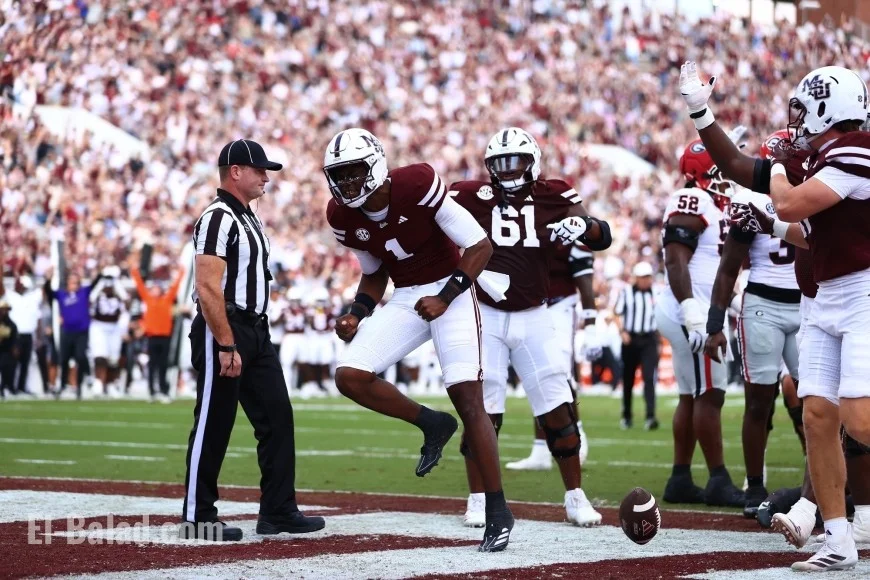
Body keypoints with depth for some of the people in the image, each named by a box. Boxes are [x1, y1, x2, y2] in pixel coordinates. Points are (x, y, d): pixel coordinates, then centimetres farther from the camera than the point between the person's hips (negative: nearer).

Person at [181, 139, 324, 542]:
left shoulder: (249, 218, 17)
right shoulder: (217, 218, -14)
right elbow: (209, 289, -21)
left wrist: (253, 338, 18)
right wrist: (227, 346, -24)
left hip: (255, 331, 10)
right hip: (222, 331, -10)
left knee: (277, 420, 7)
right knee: (213, 427, -3)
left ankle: (279, 511, 12)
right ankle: (197, 518, 4)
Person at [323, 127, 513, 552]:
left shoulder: (417, 186, -23)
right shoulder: (344, 217, -4)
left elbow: (480, 246, -17)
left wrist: (444, 298, -23)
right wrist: (357, 314, -3)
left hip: (451, 290, -6)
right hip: (405, 301, 6)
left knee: (467, 397, -14)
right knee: (350, 376, -12)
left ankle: (498, 511, -7)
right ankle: (432, 425, 10)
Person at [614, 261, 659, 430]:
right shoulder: (626, 292, -2)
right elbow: (618, 313, 1)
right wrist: (622, 331, -13)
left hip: (649, 340, 0)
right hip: (631, 339, 0)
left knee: (649, 378, -12)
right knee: (628, 379, 10)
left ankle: (650, 416, -17)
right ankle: (626, 415, 25)